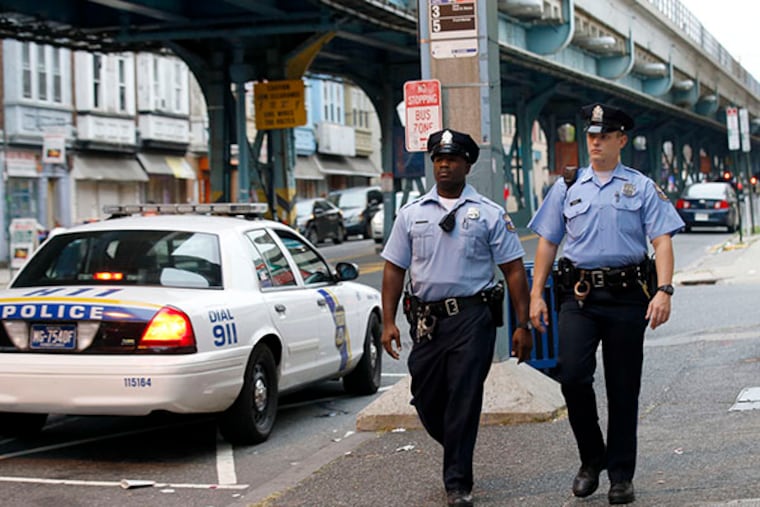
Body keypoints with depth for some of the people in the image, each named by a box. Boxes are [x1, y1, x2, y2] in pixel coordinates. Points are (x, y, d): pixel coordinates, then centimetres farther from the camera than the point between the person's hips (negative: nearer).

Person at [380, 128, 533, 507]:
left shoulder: (489, 214, 4)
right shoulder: (411, 213, 10)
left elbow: (513, 270, 2)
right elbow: (394, 269, 10)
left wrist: (523, 324, -3)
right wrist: (388, 322, 1)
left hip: (472, 318, -3)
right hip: (426, 319, 3)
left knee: (464, 400, -7)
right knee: (426, 400, 7)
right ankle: (458, 456, 34)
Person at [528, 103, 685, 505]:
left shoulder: (642, 187, 8)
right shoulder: (567, 187, 13)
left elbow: (662, 241, 0)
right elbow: (547, 242, 14)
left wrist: (664, 290, -14)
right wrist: (536, 294, 6)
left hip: (627, 295, -1)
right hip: (578, 294, 1)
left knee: (623, 387, 4)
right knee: (572, 375, -13)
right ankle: (591, 458, 8)